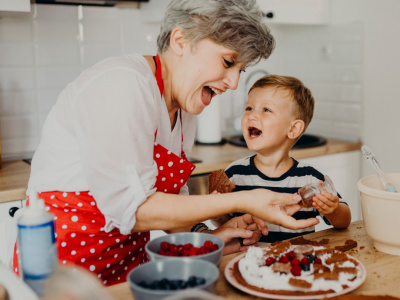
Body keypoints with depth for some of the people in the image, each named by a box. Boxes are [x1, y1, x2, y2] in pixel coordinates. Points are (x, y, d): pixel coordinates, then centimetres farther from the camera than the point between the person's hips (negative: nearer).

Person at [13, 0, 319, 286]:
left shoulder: (184, 108, 6)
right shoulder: (123, 84, -22)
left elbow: (167, 200, 10)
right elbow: (128, 208, -26)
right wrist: (240, 201, -25)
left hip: (130, 257, 7)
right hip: (67, 260, -7)